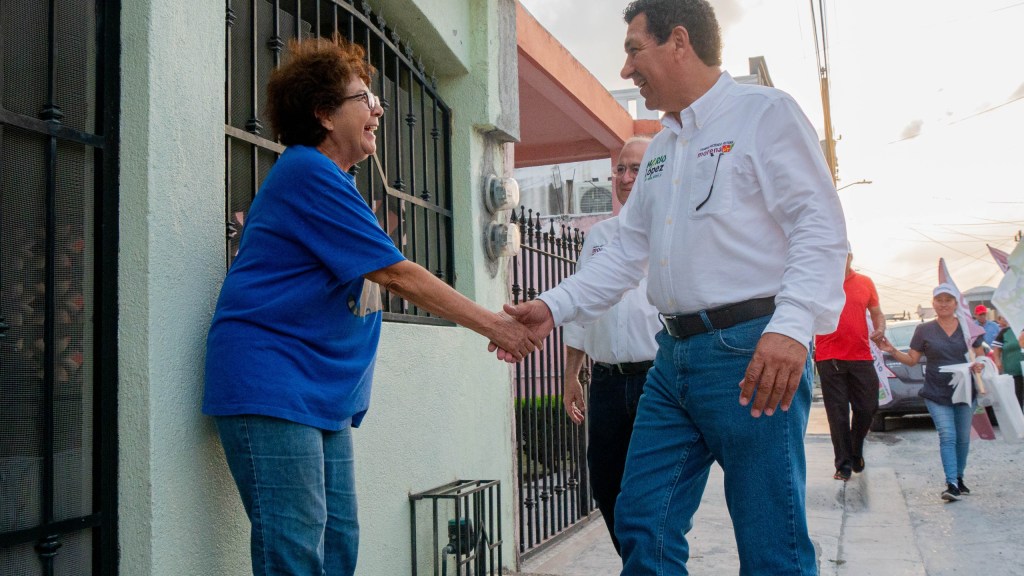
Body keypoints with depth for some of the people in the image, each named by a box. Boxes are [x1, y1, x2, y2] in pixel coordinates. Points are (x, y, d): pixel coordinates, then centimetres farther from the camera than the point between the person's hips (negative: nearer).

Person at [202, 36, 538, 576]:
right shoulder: (308, 173, -13)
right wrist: (491, 324, -12)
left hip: (322, 392, 10)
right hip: (271, 384, -10)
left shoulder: (331, 181, 19)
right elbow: (397, 274, -16)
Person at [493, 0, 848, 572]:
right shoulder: (661, 148, 21)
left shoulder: (766, 112, -2)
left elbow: (820, 228, -11)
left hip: (752, 352, -7)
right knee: (644, 528, 9)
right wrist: (553, 307, 10)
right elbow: (628, 252, 21)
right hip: (674, 354, 8)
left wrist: (791, 327, -25)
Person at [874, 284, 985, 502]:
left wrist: (979, 365, -13)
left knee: (963, 438, 11)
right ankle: (951, 484, -15)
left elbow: (980, 356, 10)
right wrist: (892, 351, -13)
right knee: (947, 437, -12)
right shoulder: (924, 330, 2)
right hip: (937, 394, -2)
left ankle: (959, 478, 27)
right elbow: (912, 359, 3)